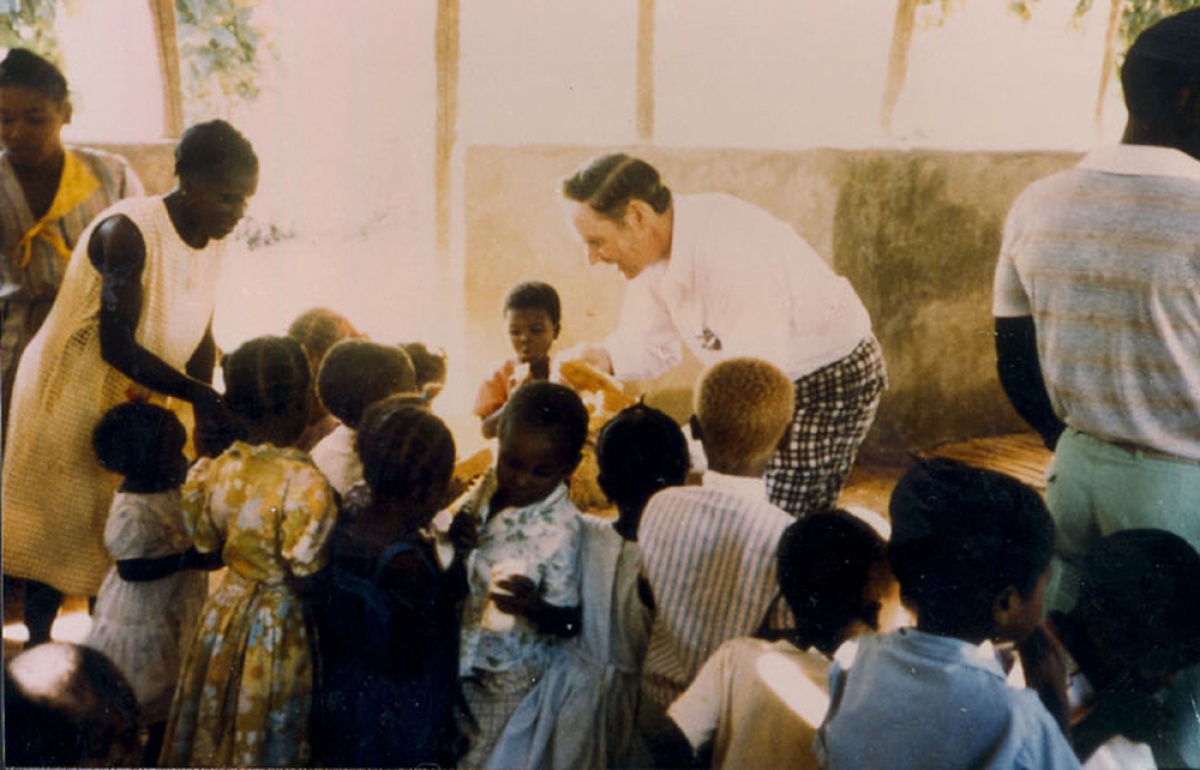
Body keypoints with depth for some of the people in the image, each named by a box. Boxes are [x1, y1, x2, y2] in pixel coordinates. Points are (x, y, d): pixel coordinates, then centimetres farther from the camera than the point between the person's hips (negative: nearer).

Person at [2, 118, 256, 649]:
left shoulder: (209, 238, -3)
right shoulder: (128, 232, -26)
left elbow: (199, 337, 4)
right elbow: (116, 347, -30)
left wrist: (206, 416, -4)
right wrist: (202, 396, -35)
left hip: (145, 401, 7)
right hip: (74, 399, -7)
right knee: (59, 527, 6)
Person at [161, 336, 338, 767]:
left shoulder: (215, 471, -9)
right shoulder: (305, 483, -28)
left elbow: (207, 545, 5)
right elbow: (307, 574, -22)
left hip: (225, 614, 6)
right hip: (281, 629, -6)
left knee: (216, 729, 24)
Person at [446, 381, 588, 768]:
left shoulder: (560, 529, -25)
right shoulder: (489, 485, -8)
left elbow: (567, 622, -18)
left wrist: (534, 608, -39)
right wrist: (453, 532, -14)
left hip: (508, 676, -6)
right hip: (462, 654, 6)